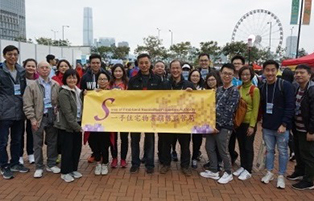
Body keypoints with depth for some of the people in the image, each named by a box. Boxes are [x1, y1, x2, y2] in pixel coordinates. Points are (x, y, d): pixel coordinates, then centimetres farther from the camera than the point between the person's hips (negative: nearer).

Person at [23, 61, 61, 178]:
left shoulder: (56, 85, 6)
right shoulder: (32, 86, -1)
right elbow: (27, 105, -5)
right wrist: (32, 119, -12)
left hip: (52, 116, 2)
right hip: (39, 118, -2)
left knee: (53, 142, 11)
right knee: (38, 143, 6)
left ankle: (51, 164, 25)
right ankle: (39, 167, 18)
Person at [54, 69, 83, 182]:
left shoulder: (78, 91, 9)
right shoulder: (63, 93, -14)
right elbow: (68, 113, -19)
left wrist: (80, 125, 5)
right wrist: (77, 127, -19)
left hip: (77, 124, 7)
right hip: (66, 126, -7)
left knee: (77, 148, 10)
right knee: (67, 149, 1)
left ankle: (73, 169, 25)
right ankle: (65, 172, 15)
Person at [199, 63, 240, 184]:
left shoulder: (234, 91, -10)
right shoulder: (218, 89, 12)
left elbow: (229, 111, -15)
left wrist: (218, 124, -15)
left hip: (224, 126, -7)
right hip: (213, 124, 7)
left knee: (223, 151, 3)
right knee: (210, 147, 11)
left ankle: (228, 173, 22)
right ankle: (214, 171, 27)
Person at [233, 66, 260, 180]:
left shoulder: (255, 90, -10)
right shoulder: (238, 88, 5)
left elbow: (255, 109, -11)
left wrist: (252, 125, -14)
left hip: (248, 123, -5)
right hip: (238, 122, 5)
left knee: (248, 147, 5)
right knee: (241, 146, 15)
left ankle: (248, 171, 18)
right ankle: (242, 167, 29)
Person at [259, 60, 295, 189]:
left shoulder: (285, 86, -10)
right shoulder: (262, 88, 7)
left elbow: (290, 106, -13)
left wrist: (284, 124, -17)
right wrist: (263, 121, 6)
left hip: (282, 127, -4)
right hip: (267, 127, 4)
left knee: (282, 152, 8)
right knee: (269, 150, 15)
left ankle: (281, 176, 22)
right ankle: (269, 172, 29)